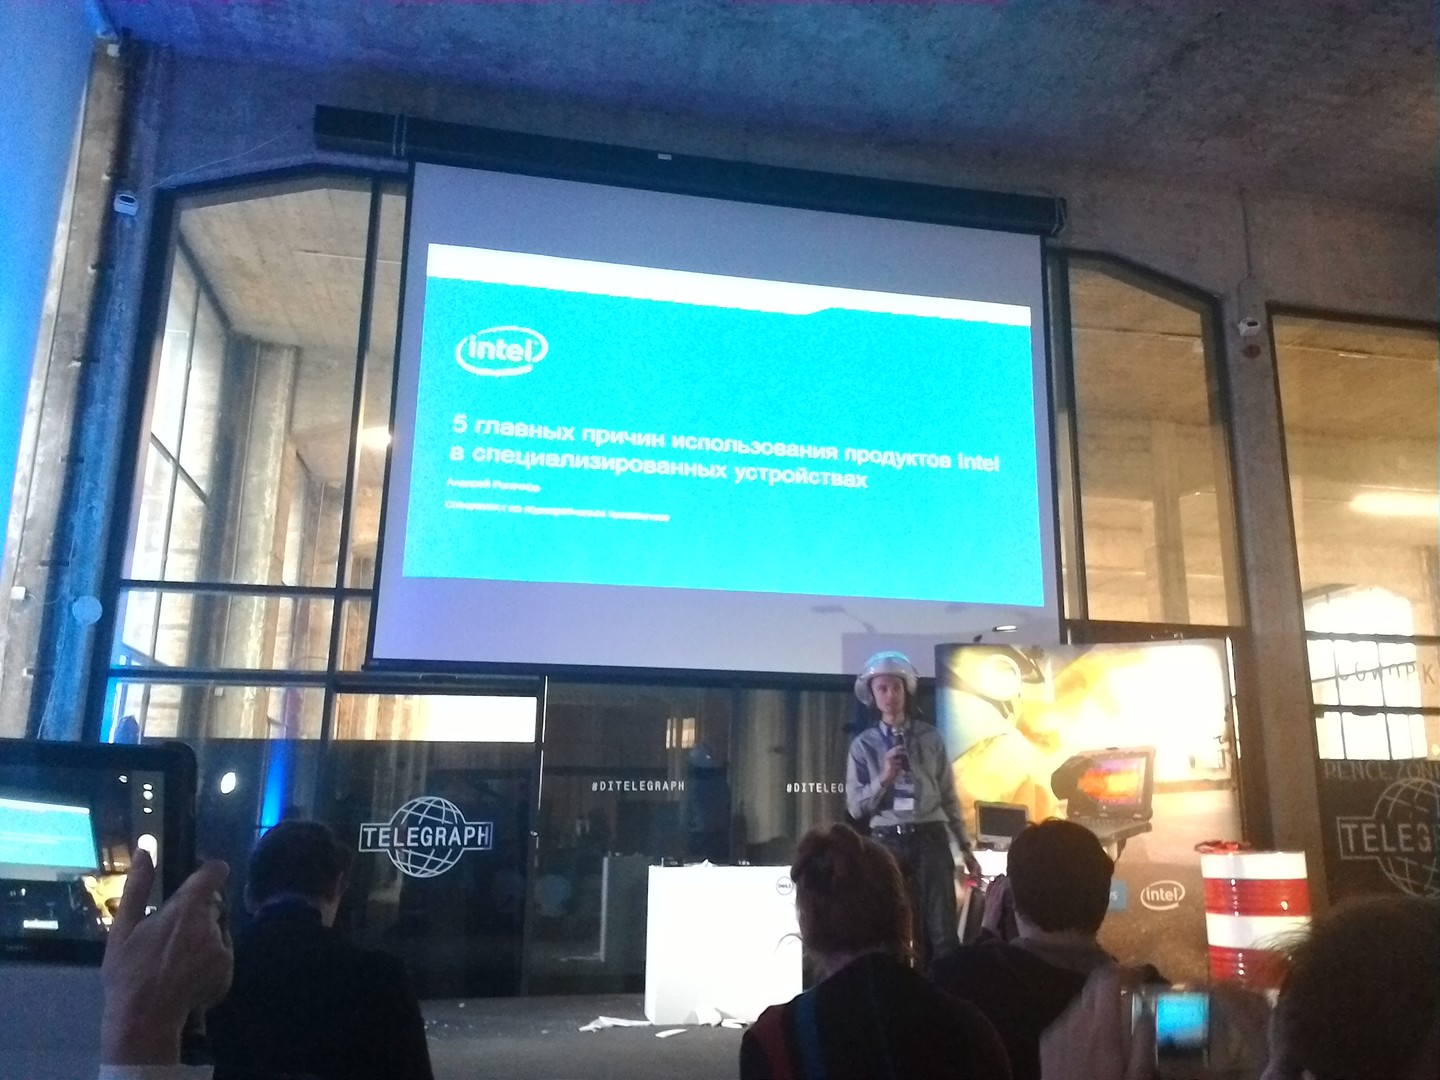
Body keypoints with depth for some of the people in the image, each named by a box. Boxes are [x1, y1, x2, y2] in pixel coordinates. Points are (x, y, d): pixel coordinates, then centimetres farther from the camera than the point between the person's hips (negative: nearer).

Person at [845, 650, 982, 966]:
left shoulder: (930, 738, 6)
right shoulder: (863, 745, 4)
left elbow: (949, 795, 9)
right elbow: (855, 807, 0)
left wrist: (966, 847, 8)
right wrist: (884, 777, -16)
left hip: (930, 839, 0)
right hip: (887, 843, 0)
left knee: (943, 932, -1)